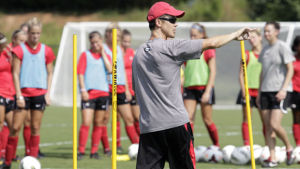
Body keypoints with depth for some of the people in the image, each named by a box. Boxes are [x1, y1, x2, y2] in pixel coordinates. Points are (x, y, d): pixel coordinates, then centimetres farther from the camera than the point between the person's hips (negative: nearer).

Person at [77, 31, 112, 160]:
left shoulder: (105, 56, 13)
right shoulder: (85, 55, 6)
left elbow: (110, 70, -5)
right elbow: (80, 73, -1)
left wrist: (103, 53, -1)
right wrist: (83, 90, -11)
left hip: (103, 92, 3)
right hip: (89, 93, -3)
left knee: (99, 123, 6)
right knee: (86, 123, -12)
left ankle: (94, 151, 13)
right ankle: (81, 151, -8)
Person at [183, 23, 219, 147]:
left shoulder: (208, 49, -3)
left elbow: (212, 72, -7)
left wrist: (207, 91, -15)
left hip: (204, 88, -4)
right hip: (190, 88, 4)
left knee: (207, 120, 3)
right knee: (188, 118, -10)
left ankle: (217, 146, 20)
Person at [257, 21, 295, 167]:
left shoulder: (283, 47, -6)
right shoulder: (265, 50, 15)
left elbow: (290, 70, -9)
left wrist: (283, 89, -17)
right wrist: (259, 92, 18)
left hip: (280, 91, -7)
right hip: (266, 91, 7)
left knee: (275, 125, -16)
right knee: (268, 127, 2)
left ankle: (289, 148, 8)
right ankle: (272, 158, 5)